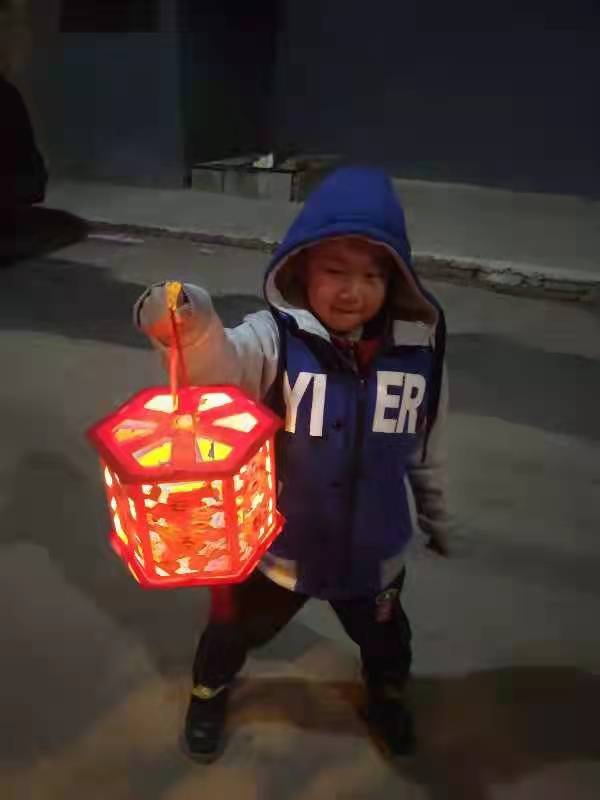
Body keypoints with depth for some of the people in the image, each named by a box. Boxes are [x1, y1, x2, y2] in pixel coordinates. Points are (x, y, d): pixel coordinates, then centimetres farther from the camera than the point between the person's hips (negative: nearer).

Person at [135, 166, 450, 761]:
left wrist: (435, 515, 13)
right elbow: (219, 362, -47)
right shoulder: (276, 338, -25)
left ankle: (386, 696, 66)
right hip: (279, 543, -2)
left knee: (384, 639, 30)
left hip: (372, 551, 2)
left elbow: (426, 447, 0)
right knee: (237, 629, 25)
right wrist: (187, 324, -68)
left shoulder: (419, 348, -15)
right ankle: (209, 692, 60)